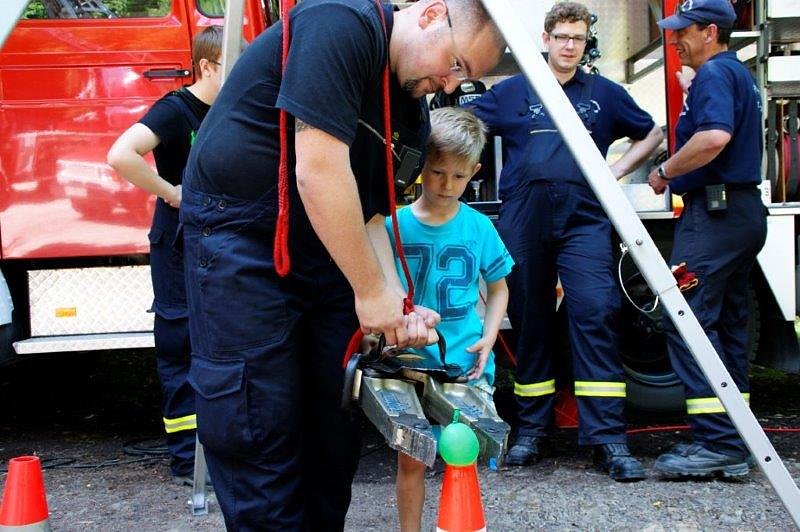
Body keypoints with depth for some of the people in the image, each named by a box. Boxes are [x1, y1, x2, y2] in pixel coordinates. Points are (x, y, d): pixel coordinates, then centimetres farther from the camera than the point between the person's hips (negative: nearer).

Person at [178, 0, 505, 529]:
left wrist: (397, 306, -5)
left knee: (336, 420, 7)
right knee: (261, 430, -6)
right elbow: (318, 170, -26)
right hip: (240, 238, -8)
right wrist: (371, 290, -19)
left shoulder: (411, 116, 7)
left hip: (322, 252, 8)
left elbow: (369, 214, 10)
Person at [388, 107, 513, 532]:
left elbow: (498, 288, 13)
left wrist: (488, 337, 0)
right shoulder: (394, 226, -3)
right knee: (411, 458, 5)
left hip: (466, 365, 1)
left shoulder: (479, 227, 1)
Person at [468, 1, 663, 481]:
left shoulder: (604, 93, 15)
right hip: (524, 219, 1)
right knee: (530, 321, 6)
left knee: (596, 314, -14)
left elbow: (651, 133, 25)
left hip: (584, 217, -1)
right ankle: (532, 428, 16)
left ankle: (608, 437, -13)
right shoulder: (514, 91, 14)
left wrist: (618, 170, 12)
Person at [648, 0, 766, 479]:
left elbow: (715, 136, -27)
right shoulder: (740, 76, 22)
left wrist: (665, 171, -15)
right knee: (728, 324, 10)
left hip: (714, 210, -11)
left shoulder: (714, 73, -10)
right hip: (744, 210, 11)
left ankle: (718, 444, -14)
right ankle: (732, 444, 14)